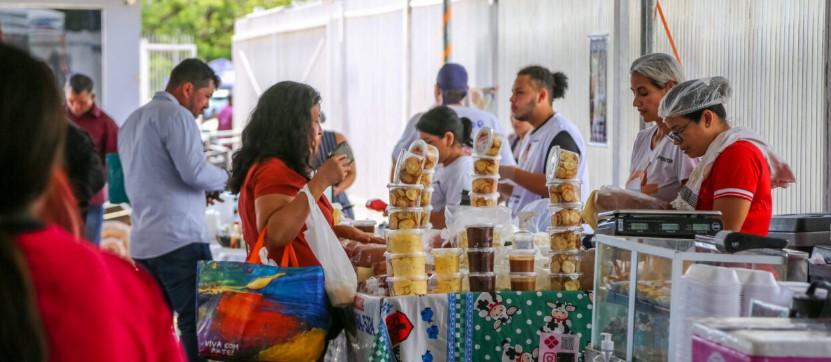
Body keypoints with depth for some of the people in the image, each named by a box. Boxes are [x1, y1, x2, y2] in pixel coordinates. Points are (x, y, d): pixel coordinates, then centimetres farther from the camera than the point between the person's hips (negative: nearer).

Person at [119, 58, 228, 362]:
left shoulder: (132, 121, 20)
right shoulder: (176, 115, -7)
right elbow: (195, 171, -17)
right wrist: (227, 177, 2)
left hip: (142, 243, 9)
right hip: (179, 239, -9)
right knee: (200, 328, -7)